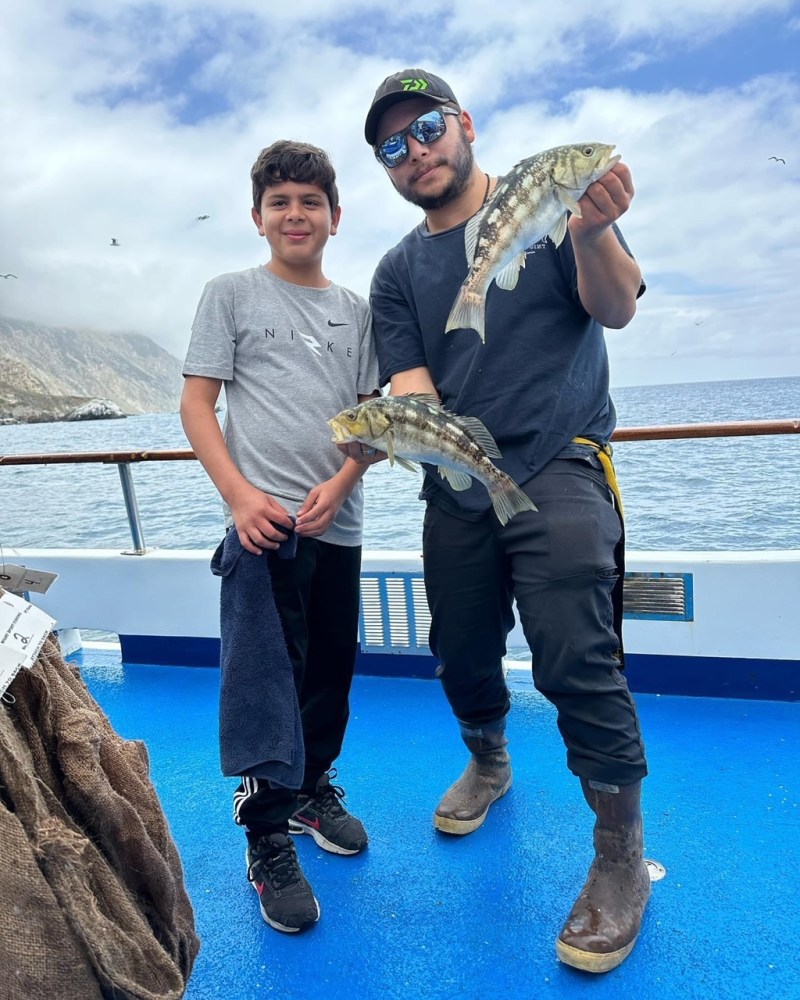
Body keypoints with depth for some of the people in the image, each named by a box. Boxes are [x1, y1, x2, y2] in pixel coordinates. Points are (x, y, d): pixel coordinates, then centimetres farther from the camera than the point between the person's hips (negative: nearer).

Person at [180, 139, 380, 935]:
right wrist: (239, 494, -15)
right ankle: (268, 848, 13)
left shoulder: (356, 310, 13)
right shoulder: (231, 294, 4)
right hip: (264, 525, -4)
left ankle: (313, 792, 36)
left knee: (332, 675, 13)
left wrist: (339, 485, -8)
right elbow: (196, 404, -1)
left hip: (337, 525, 4)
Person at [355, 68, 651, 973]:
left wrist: (594, 235, -27)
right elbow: (410, 384, 2)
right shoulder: (397, 273, 12)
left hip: (558, 464, -4)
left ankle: (621, 856, 5)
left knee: (577, 659, -16)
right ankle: (487, 763, 42)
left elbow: (616, 309, -5)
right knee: (461, 657, 11)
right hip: (456, 485, 4)